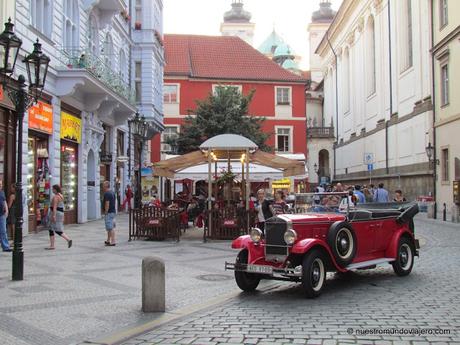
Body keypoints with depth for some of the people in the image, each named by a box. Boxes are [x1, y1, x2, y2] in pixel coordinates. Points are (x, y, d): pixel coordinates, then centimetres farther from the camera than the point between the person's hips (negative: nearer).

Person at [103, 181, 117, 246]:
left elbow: (107, 204, -21)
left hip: (109, 212, -10)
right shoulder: (112, 193, 13)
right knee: (110, 227, 17)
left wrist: (106, 212, -16)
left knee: (111, 228, -7)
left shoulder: (106, 194, -16)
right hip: (113, 211, 10)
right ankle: (108, 240, 26)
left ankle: (113, 242, -5)